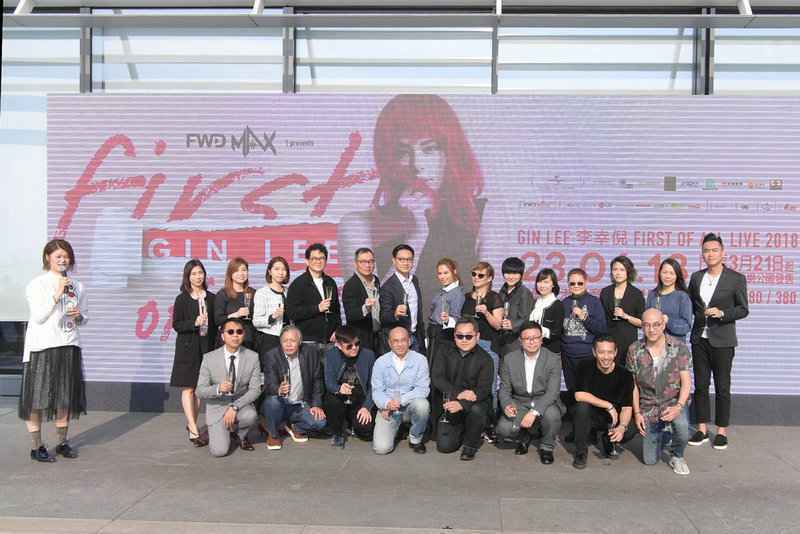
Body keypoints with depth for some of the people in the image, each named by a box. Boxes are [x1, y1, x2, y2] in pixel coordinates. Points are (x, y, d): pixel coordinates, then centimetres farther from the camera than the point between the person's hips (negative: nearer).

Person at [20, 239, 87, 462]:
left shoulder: (77, 286, 12)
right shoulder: (36, 284, -1)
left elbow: (84, 319, 18)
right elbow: (38, 317, -10)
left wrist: (79, 316, -5)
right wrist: (57, 295, -16)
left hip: (69, 346, 4)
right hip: (42, 347, -4)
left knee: (66, 397, 8)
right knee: (37, 397, -1)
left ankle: (62, 443, 19)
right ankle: (36, 447, 6)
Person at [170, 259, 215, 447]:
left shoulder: (211, 298, 7)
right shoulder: (182, 299, 0)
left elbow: (215, 324, 9)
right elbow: (176, 325, -3)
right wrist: (194, 323, -19)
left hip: (206, 347, 3)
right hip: (187, 348, -3)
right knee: (187, 388, -5)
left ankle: (191, 424, 19)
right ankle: (194, 431, -7)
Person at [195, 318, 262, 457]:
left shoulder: (252, 357, -7)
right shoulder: (209, 358, -9)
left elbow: (255, 390, -9)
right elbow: (200, 391, -9)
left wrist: (235, 407, -22)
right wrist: (218, 388, -31)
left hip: (241, 404, 1)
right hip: (217, 407, -1)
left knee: (250, 415, -35)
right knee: (219, 451, -20)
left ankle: (240, 435, 2)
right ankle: (218, 433, 18)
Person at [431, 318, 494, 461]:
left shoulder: (484, 359, -8)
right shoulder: (446, 352, 2)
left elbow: (483, 390, -17)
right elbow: (436, 378, -9)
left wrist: (462, 404, -34)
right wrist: (458, 394, -25)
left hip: (475, 402, -2)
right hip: (451, 401, 2)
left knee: (476, 410, -37)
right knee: (444, 446, -11)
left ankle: (470, 446, -9)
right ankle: (461, 430, 24)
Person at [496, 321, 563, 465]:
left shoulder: (553, 360, -10)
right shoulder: (510, 359, -2)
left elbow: (552, 392, -18)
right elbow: (504, 388, 3)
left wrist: (534, 412, -33)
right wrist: (507, 405, -21)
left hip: (544, 403, -1)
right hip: (519, 403, 1)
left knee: (551, 415, -36)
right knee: (503, 429, -25)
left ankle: (546, 447, -2)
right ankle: (526, 435, 13)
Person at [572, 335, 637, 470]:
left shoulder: (625, 375, -9)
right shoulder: (585, 367, -13)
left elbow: (627, 407, -11)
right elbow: (579, 395, -24)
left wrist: (622, 426, -31)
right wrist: (609, 406, -23)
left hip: (611, 420, 1)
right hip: (588, 419, -1)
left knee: (631, 430, -27)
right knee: (582, 406, -33)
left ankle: (606, 439, 9)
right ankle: (580, 453, -15)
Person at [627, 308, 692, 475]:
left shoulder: (679, 348, -10)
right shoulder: (634, 350, -4)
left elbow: (686, 381, -12)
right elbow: (633, 384, 3)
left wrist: (679, 406, -28)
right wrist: (637, 413, -3)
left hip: (673, 402, -2)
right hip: (648, 407, 2)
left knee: (681, 424, -37)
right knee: (650, 460, 3)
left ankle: (677, 457, -4)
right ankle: (663, 434, 38)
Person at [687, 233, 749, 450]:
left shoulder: (736, 279, -5)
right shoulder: (696, 277, 6)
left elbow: (743, 309, -4)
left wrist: (722, 313, -18)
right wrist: (700, 314, 2)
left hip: (722, 341, -4)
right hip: (699, 339, 4)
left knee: (722, 387, 3)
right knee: (700, 385, 7)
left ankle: (722, 431, 12)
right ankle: (702, 429, 16)